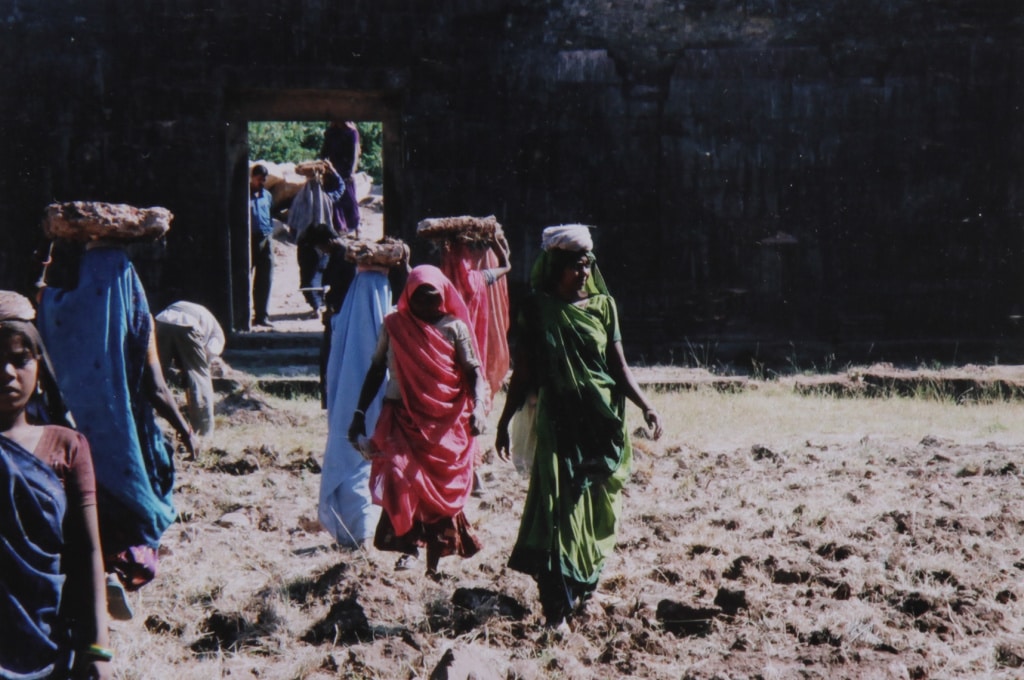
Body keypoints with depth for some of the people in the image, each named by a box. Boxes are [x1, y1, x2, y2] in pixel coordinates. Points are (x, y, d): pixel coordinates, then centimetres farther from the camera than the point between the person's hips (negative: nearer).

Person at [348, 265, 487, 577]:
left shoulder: (454, 327, 0)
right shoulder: (393, 325, 3)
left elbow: (473, 371, -6)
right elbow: (376, 370, 9)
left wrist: (478, 406, -23)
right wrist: (359, 414, 5)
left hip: (444, 422, -1)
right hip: (402, 417, 1)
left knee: (441, 487, 1)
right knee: (398, 478, -18)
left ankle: (434, 559, 13)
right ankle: (409, 543, -4)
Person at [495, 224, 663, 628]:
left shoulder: (603, 306, 4)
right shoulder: (538, 311, -1)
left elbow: (619, 367, 4)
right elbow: (523, 374, 4)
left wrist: (645, 406, -9)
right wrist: (504, 421, 4)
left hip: (602, 420, 3)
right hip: (559, 423, -3)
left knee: (597, 509, 8)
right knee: (559, 507, -9)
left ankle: (584, 587, 25)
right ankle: (558, 604, -9)